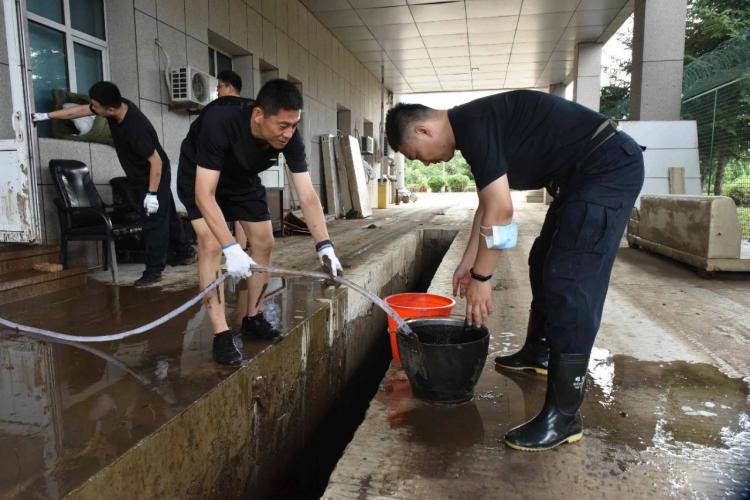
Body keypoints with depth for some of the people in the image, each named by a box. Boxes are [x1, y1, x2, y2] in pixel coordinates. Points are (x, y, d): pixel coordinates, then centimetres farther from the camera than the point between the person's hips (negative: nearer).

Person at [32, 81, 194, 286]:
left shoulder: (136, 128, -35)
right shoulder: (116, 106, -9)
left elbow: (156, 161, -30)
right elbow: (79, 110, 4)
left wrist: (152, 193, -26)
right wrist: (47, 115, 9)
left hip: (155, 176, -9)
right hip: (144, 176, 9)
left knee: (153, 223, -4)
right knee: (166, 216, 18)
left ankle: (154, 270, 4)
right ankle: (185, 252, 32)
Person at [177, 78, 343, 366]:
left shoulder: (290, 138, -27)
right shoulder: (220, 121, -41)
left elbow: (308, 196, -25)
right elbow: (204, 194, -41)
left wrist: (325, 246, -35)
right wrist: (231, 248, -49)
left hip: (242, 179, 5)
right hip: (199, 178, -5)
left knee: (264, 243, 1)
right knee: (211, 245, -20)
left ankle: (253, 320, 17)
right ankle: (221, 335, -12)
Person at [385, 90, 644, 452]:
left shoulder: (473, 125, -19)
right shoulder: (475, 125, 11)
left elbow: (501, 210, -23)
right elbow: (488, 203, 19)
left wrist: (481, 278, -13)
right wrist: (468, 261, 22)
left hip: (609, 167, -10)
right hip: (585, 173, 10)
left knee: (570, 282, -13)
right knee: (544, 262, 19)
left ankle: (563, 416, -6)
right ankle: (537, 352, 39)